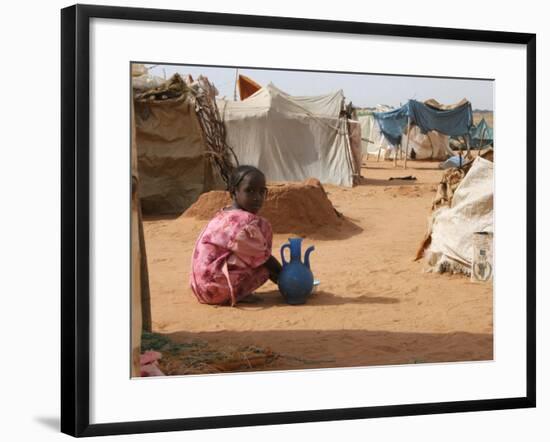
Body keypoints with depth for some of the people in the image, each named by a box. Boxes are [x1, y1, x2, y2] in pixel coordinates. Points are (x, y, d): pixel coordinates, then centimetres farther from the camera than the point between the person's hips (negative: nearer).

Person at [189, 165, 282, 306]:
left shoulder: (222, 215, 14)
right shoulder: (245, 222, -16)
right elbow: (263, 257, -8)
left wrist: (277, 274, 24)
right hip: (218, 288, -9)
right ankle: (238, 293, -10)